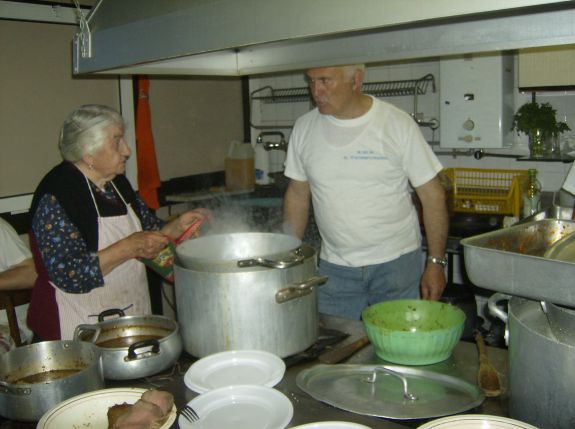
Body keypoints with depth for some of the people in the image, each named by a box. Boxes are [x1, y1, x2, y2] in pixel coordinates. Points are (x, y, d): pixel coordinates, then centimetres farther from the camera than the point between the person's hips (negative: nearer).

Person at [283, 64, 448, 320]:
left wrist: (436, 263, -8)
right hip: (333, 268, 2)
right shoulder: (304, 128, 0)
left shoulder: (398, 124, -9)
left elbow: (432, 194, -5)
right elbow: (297, 195, 9)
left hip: (397, 263, -2)